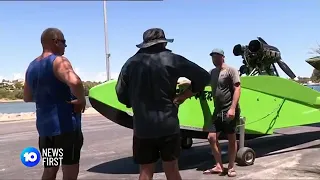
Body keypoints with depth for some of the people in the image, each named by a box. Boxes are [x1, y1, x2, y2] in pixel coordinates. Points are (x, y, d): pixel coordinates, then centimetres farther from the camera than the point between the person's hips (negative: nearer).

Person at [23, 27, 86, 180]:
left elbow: (27, 97, 22)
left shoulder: (32, 66, 12)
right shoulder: (58, 61, -13)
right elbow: (75, 82, -34)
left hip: (44, 126, 8)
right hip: (65, 125, -8)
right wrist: (81, 100, -18)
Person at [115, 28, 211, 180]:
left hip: (142, 127, 2)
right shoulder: (171, 59, -3)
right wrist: (182, 96, 1)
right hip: (168, 124, -1)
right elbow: (203, 77, -2)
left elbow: (121, 95, 9)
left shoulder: (130, 63, 3)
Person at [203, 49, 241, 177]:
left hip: (229, 110, -7)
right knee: (211, 138, 6)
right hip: (217, 111, 7)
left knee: (231, 139, 4)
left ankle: (231, 167, 15)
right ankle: (219, 166, 17)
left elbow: (237, 89, -13)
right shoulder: (212, 72, 14)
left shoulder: (231, 70, -7)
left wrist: (233, 108, -21)